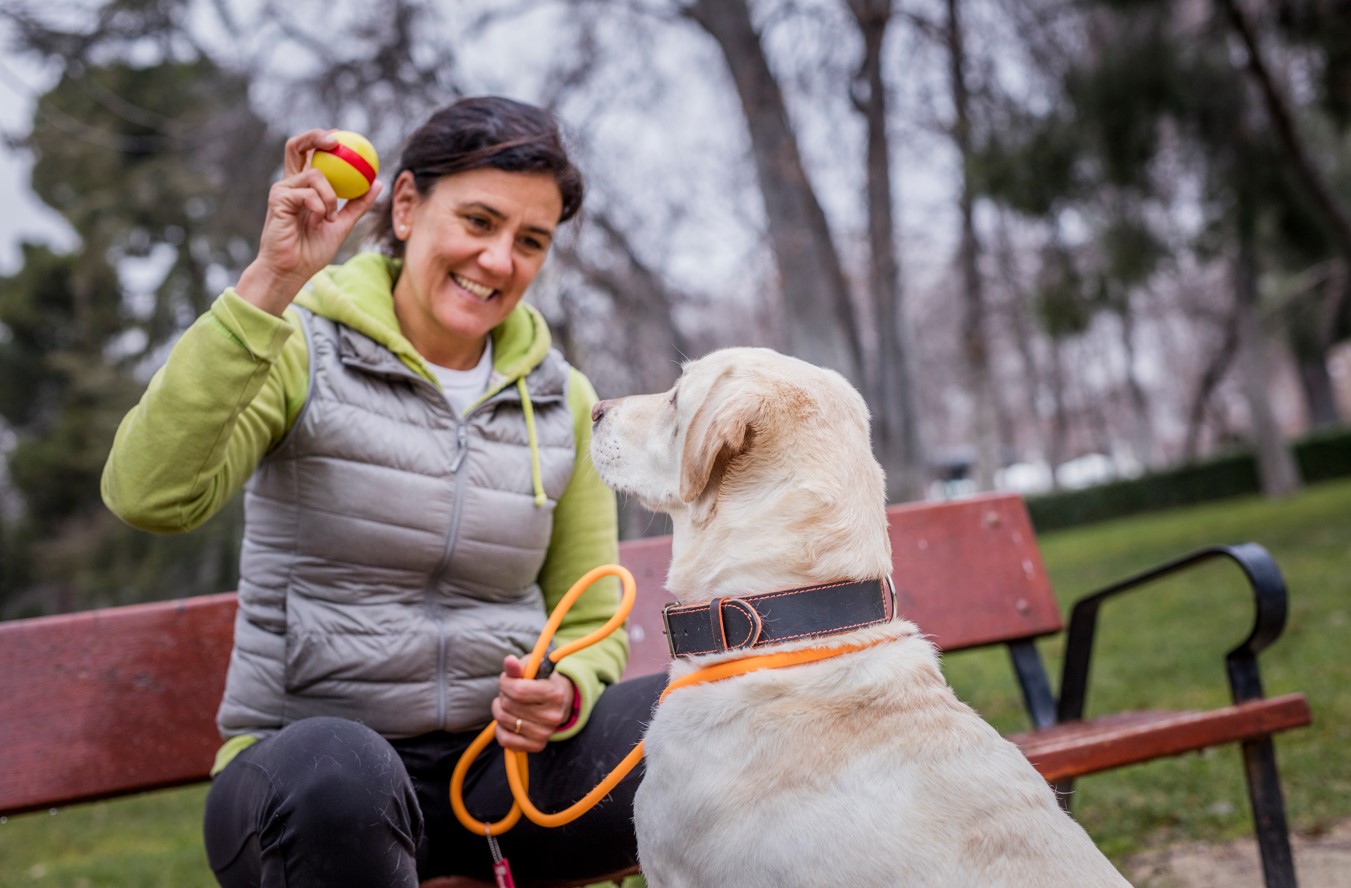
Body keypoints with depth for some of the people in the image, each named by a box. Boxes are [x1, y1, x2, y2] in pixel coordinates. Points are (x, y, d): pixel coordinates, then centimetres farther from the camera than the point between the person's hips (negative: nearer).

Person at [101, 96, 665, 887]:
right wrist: (269, 285, -27)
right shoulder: (301, 349, -4)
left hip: (500, 758, 3)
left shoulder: (560, 400, 8)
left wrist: (565, 693, -11)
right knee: (336, 767, -39)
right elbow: (150, 496, -23)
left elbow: (589, 624, 13)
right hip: (302, 762, -3)